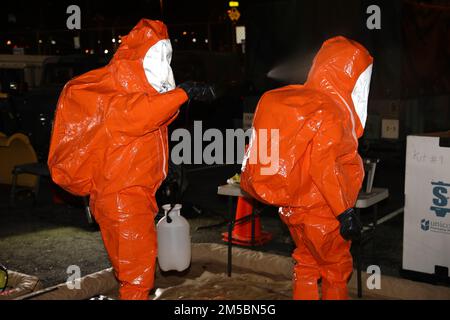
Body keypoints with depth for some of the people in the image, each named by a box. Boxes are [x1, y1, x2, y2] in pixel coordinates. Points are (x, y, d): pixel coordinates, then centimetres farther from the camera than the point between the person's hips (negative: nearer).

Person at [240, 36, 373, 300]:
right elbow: (325, 167, -26)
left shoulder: (297, 100, 5)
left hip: (295, 206, 8)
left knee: (307, 265, 20)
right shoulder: (329, 111, -20)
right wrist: (345, 212, -22)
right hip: (322, 211, -8)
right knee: (337, 270, 10)